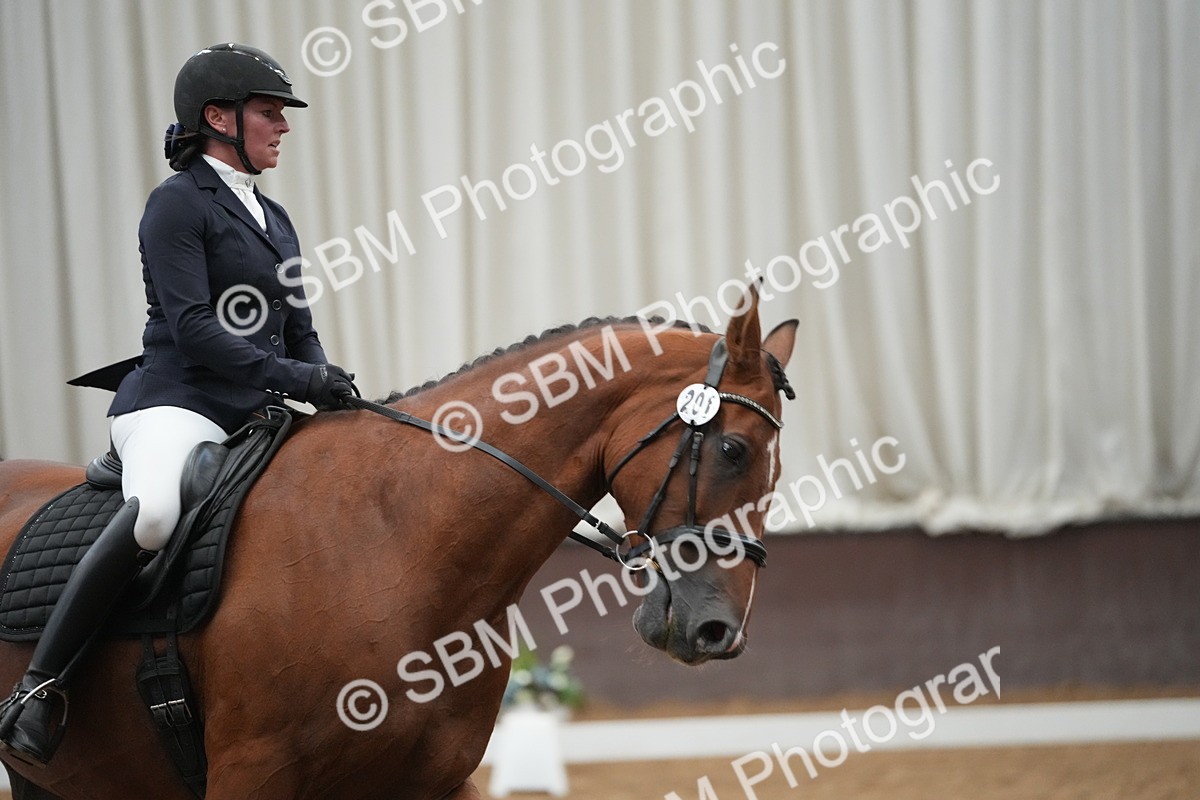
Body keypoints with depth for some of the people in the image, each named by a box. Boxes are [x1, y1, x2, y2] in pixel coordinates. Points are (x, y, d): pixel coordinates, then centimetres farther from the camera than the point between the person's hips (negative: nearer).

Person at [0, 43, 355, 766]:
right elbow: (192, 325, -14)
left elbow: (300, 333, 23)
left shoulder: (274, 219, 23)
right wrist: (290, 376, -21)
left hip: (252, 417, 9)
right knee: (156, 512, -39)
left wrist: (329, 381, 1)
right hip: (174, 404, -9)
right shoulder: (179, 203, -3)